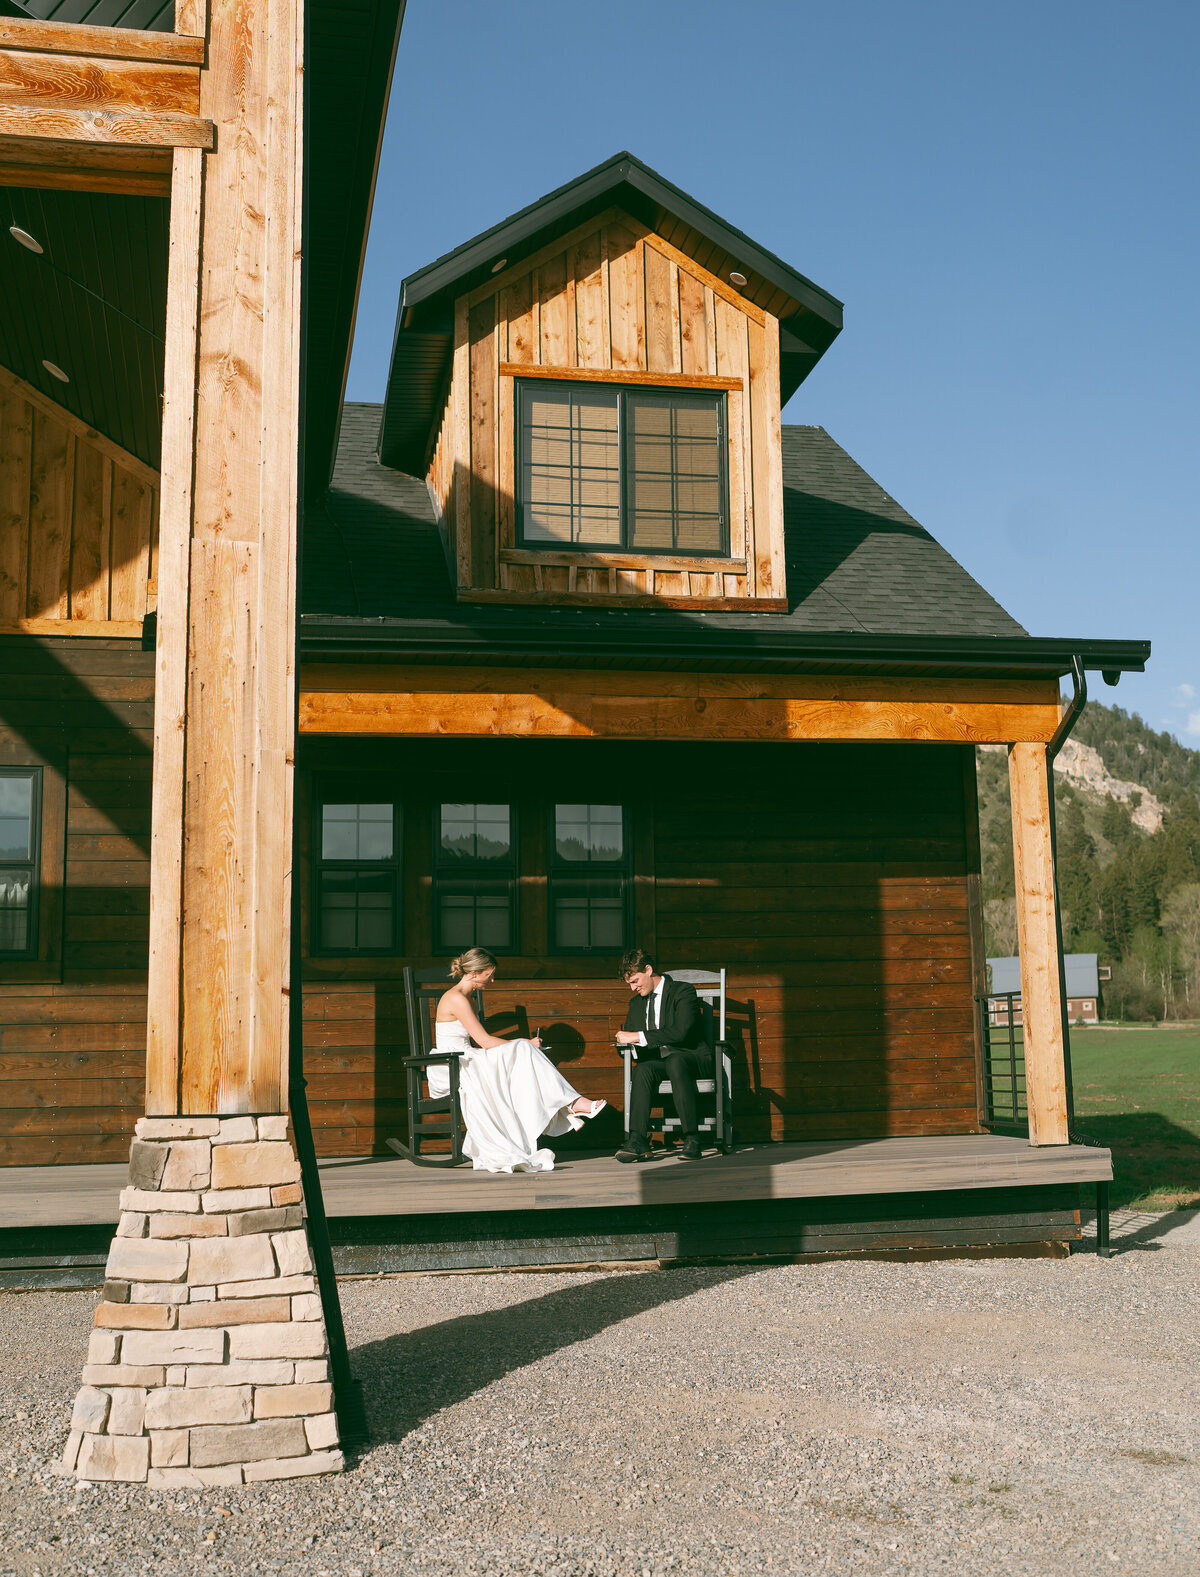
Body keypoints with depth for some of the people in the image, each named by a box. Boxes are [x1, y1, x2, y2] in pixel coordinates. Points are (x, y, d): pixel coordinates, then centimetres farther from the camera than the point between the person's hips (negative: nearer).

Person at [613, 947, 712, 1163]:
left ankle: (692, 1139, -41)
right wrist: (625, 1039, -5)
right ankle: (638, 1140, -43)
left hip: (691, 1058, -5)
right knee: (642, 1069, -31)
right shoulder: (636, 1003, 19)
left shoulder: (683, 991, -5)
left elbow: (680, 1032, -20)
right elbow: (628, 1035, 22)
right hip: (658, 1061, 5)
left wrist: (638, 1037, -22)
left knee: (675, 1062, -40)